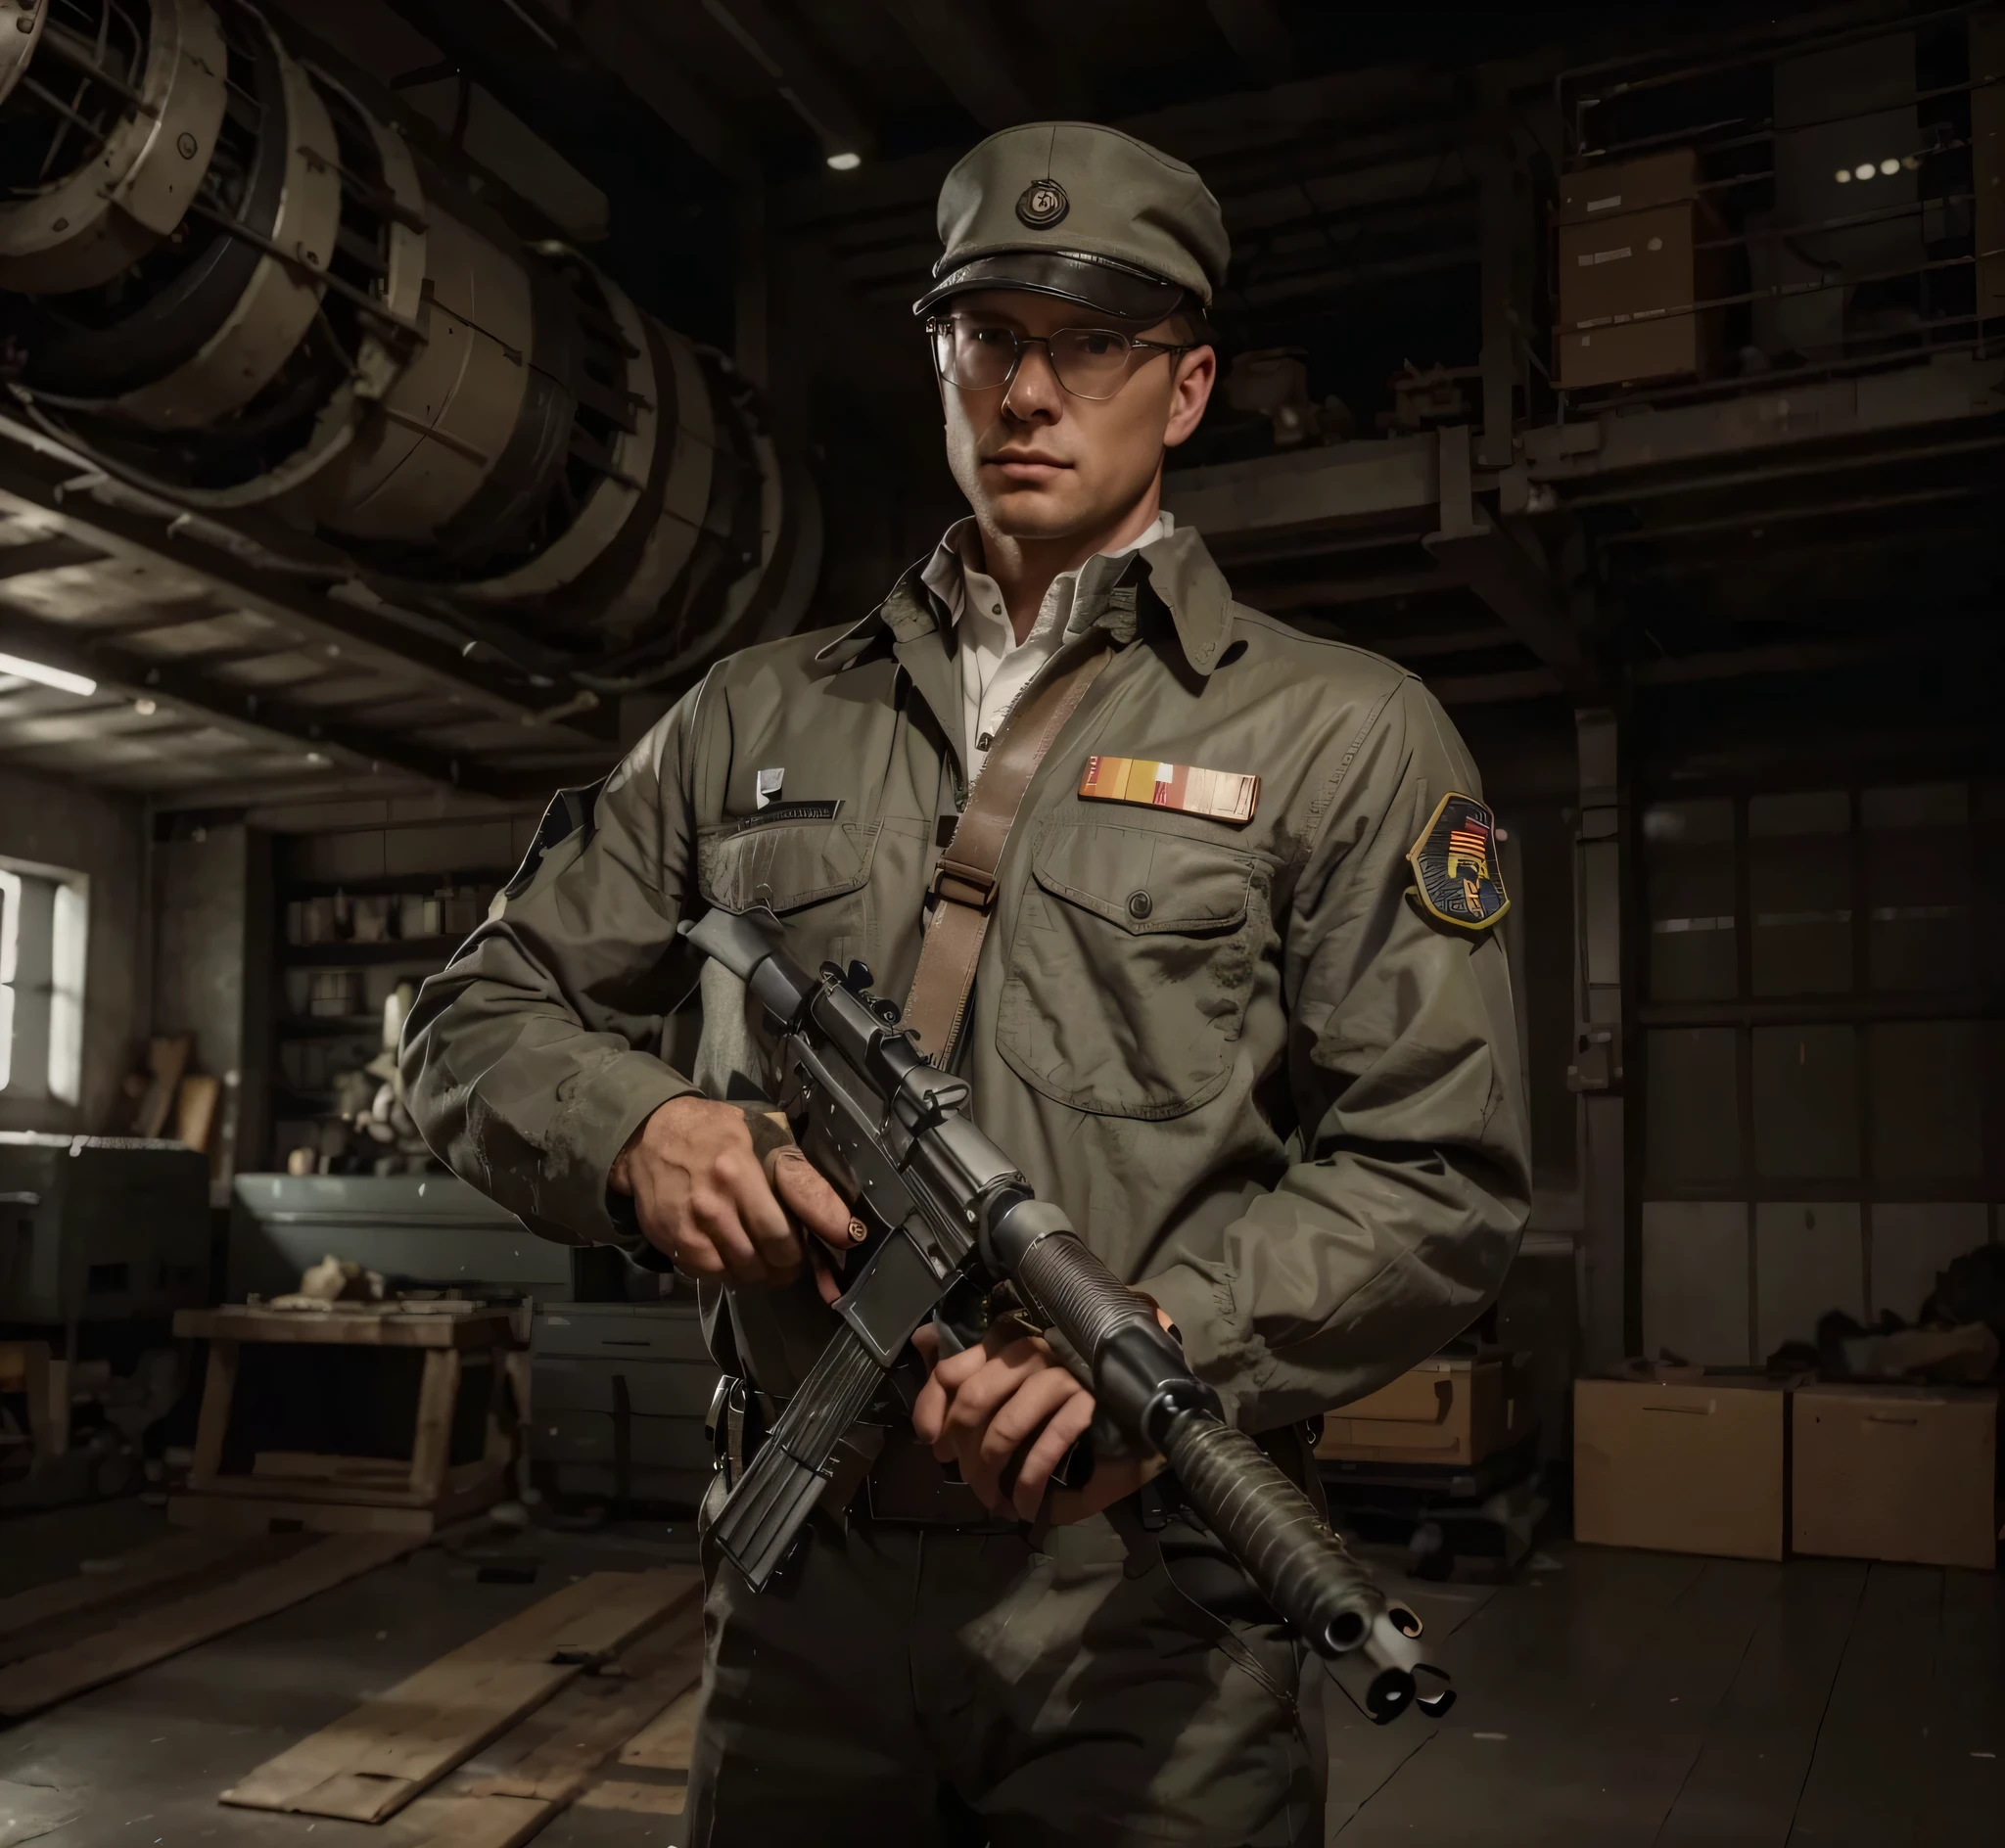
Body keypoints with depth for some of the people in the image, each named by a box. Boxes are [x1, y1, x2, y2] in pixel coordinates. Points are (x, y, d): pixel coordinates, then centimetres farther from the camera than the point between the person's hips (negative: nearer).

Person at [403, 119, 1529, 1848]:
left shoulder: (1343, 732, 0)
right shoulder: (758, 719, 9)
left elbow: (1440, 1179, -5)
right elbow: (486, 1016, 12)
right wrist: (638, 1131, -10)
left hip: (1149, 1624, -2)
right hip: (802, 1594, 3)